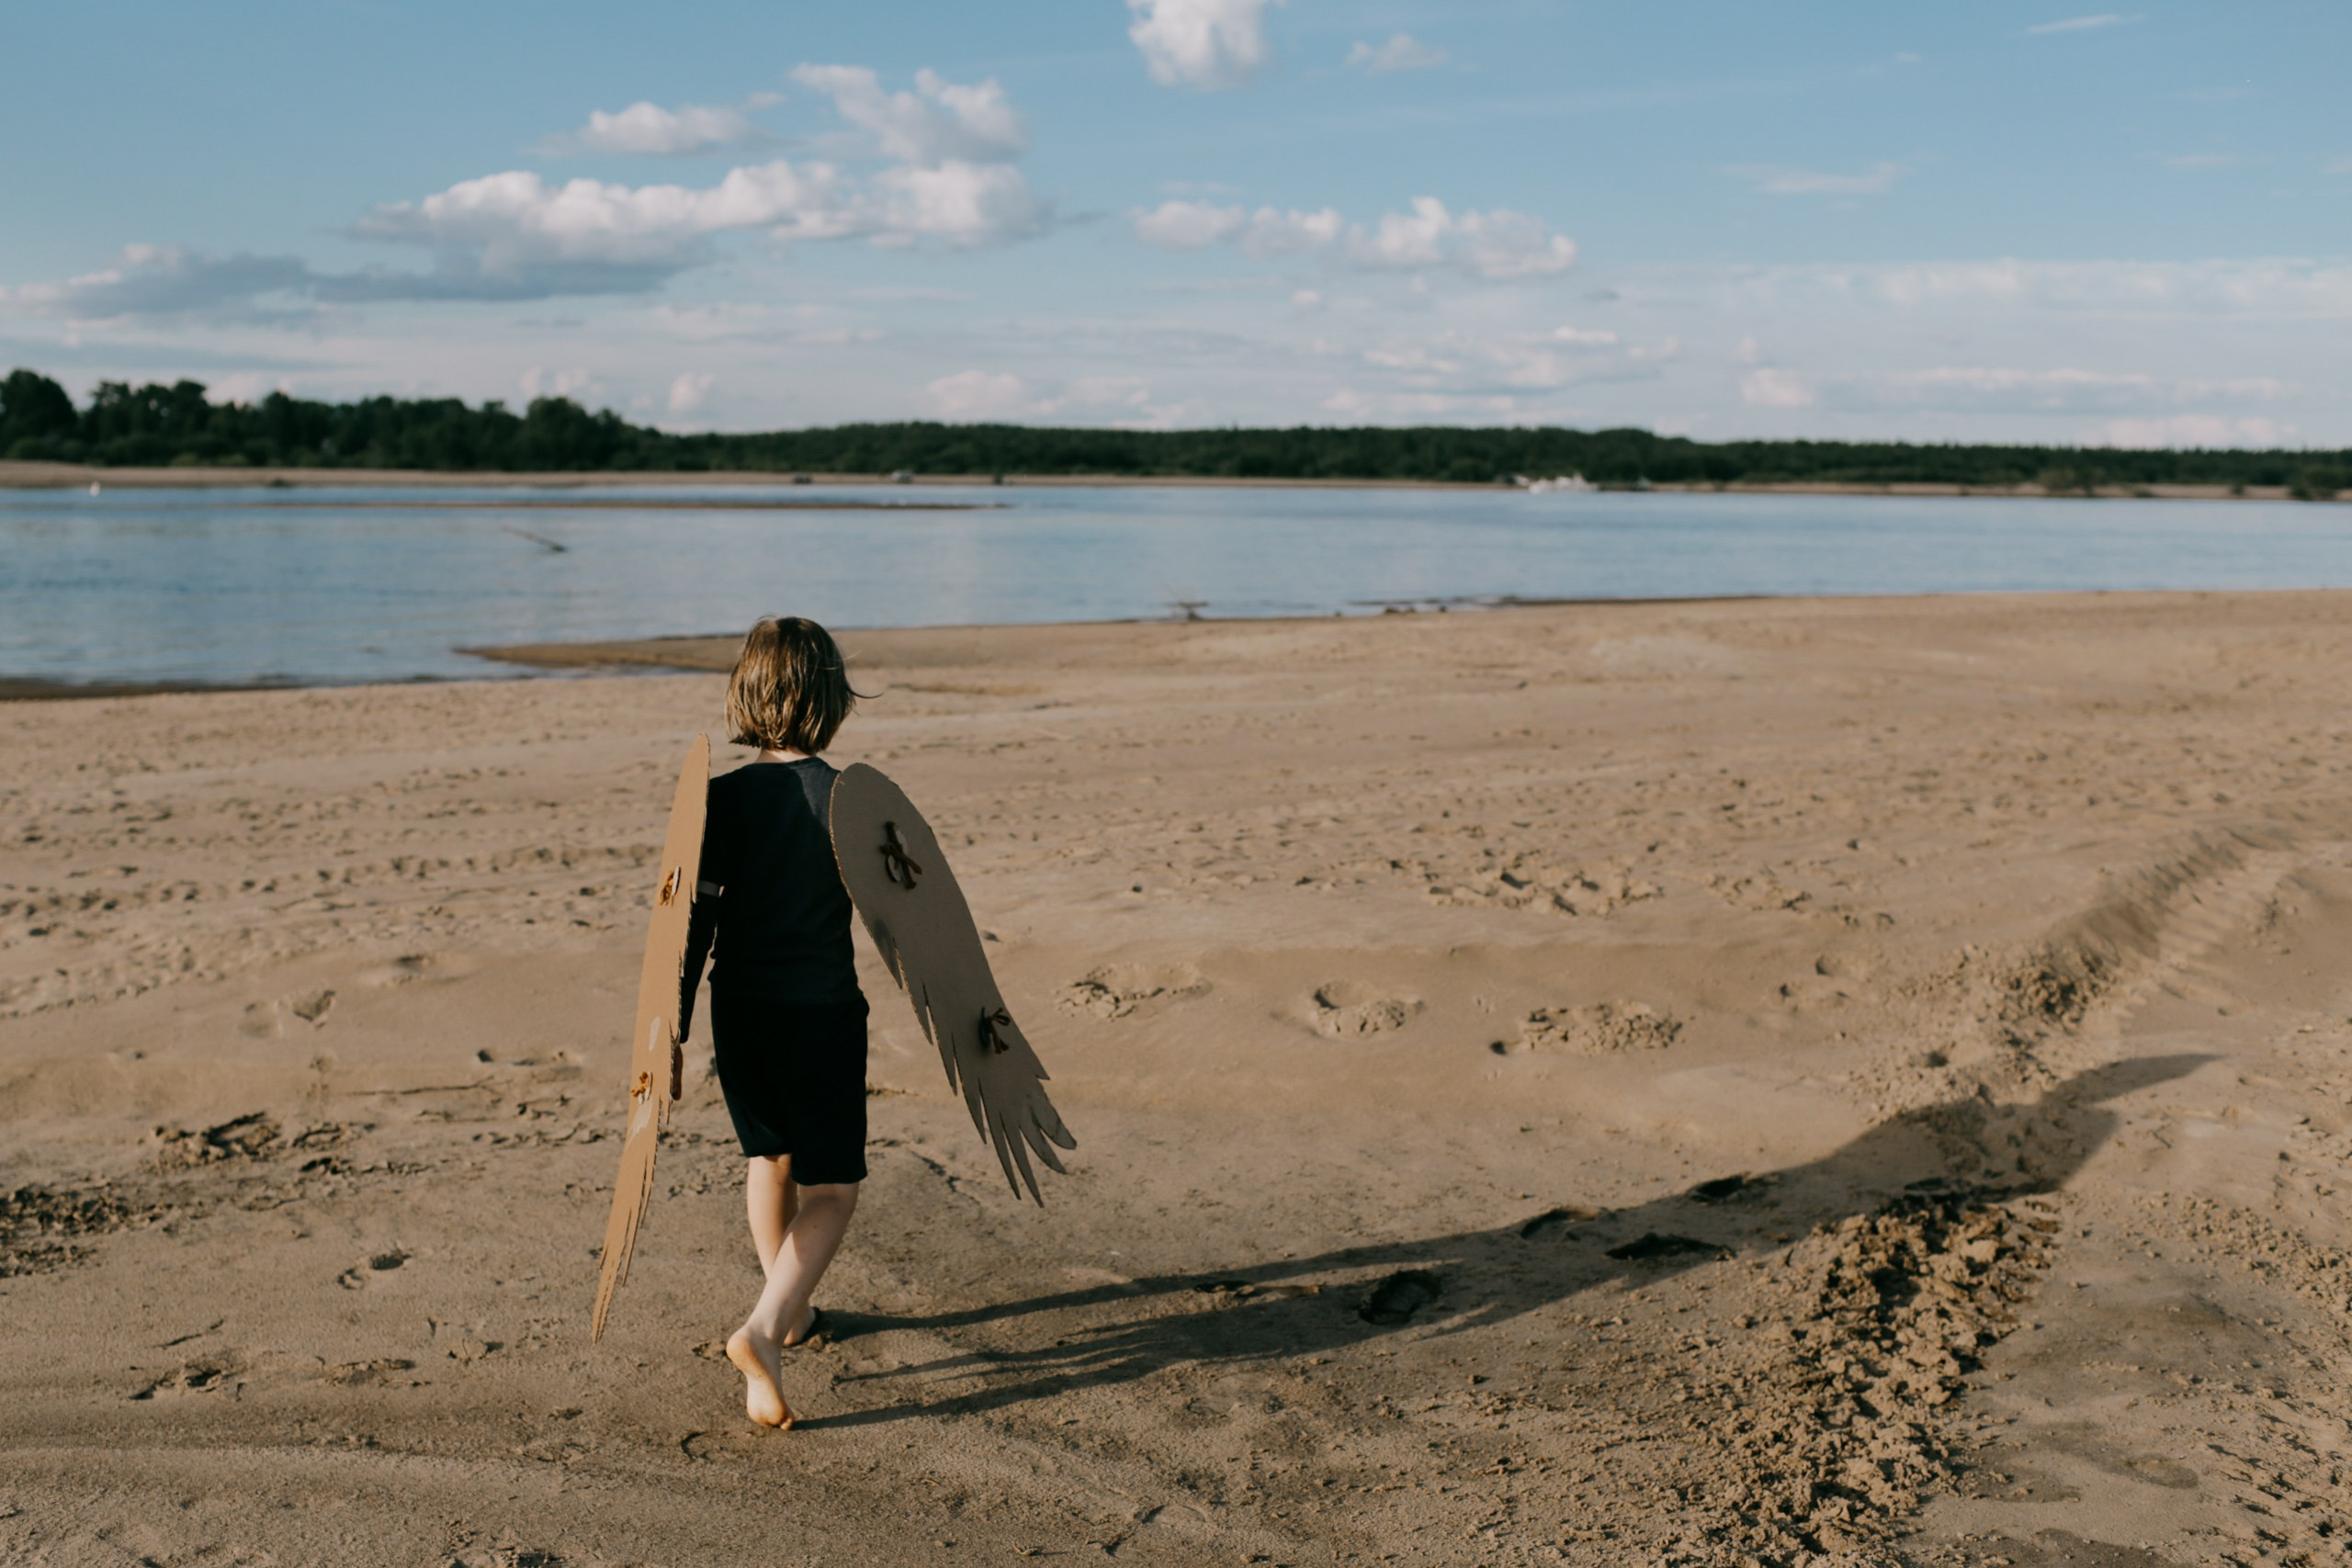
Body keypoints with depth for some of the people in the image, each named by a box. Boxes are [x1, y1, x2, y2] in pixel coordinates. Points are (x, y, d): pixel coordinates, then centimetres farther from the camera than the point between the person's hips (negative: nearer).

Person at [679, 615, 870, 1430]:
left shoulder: (723, 798, -5)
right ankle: (763, 1329, -17)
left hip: (740, 1013, 4)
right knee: (831, 1187, 3)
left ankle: (790, 1311, 40)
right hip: (822, 1010, -4)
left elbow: (696, 917, -5)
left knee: (770, 1157, 25)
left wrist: (672, 1021, 2)